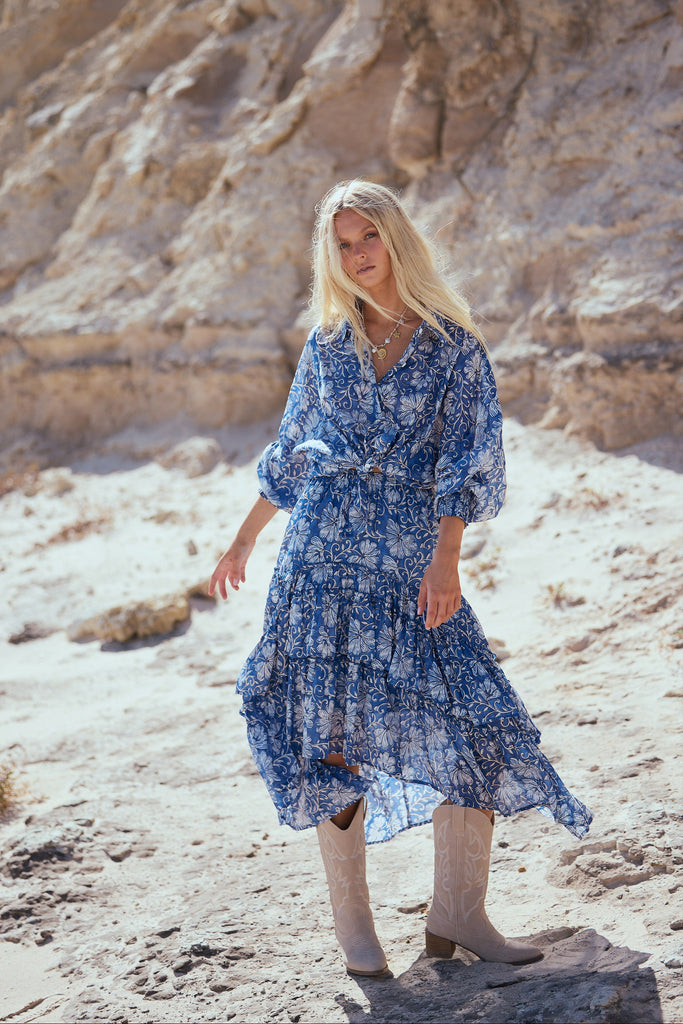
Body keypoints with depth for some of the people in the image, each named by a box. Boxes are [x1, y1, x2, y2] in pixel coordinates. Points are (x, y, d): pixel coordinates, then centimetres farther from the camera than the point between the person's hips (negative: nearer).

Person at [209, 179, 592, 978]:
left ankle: (457, 913, 2)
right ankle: (350, 918, 7)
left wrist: (444, 557, -17)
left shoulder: (455, 345, 3)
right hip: (322, 548, 1)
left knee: (474, 722, -9)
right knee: (330, 726, -2)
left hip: (411, 557, -1)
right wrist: (244, 539, 23)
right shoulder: (327, 344, 11)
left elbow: (465, 457, -5)